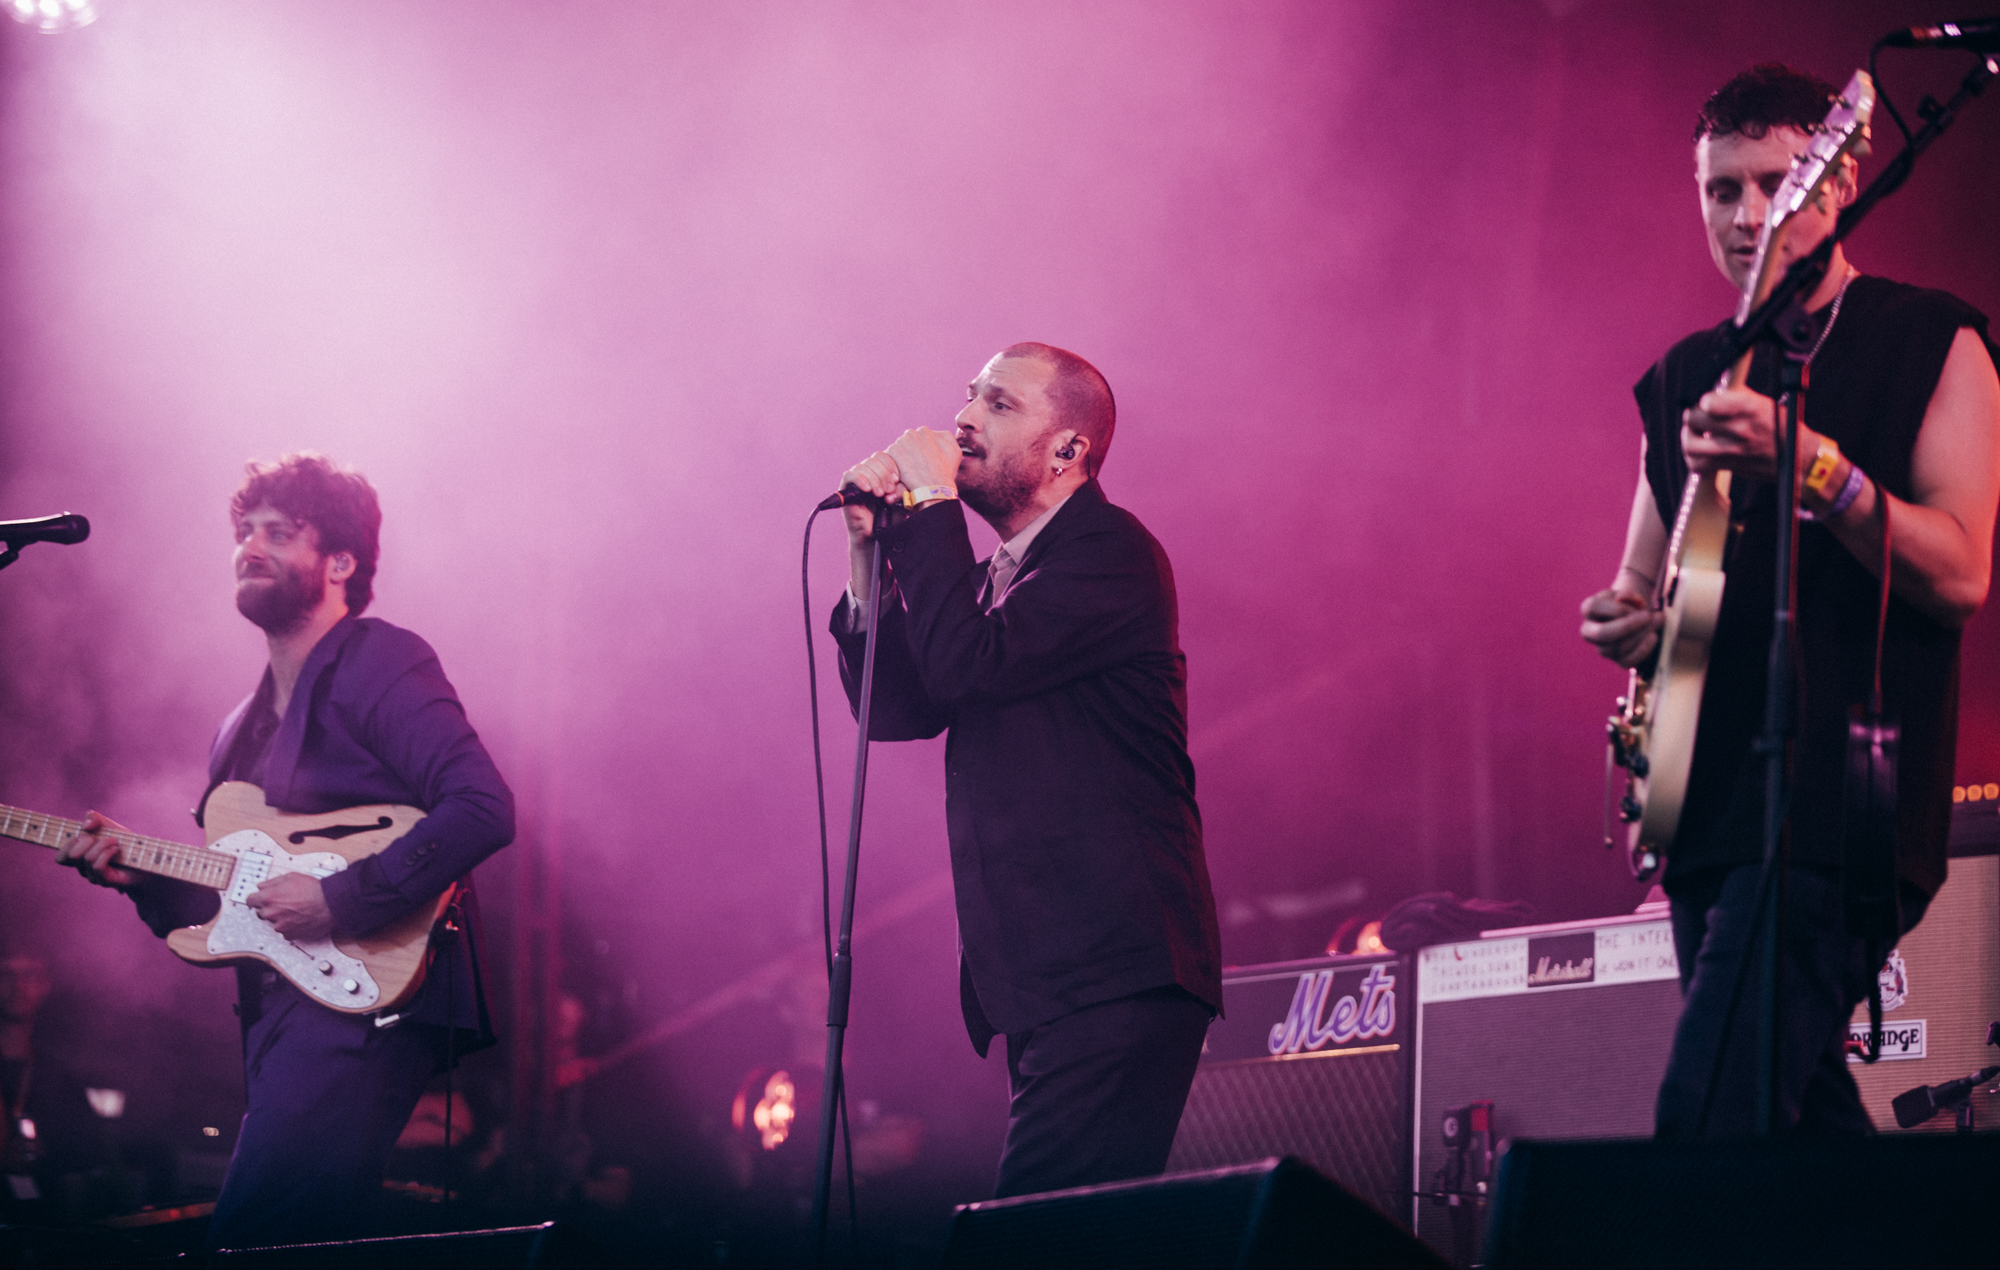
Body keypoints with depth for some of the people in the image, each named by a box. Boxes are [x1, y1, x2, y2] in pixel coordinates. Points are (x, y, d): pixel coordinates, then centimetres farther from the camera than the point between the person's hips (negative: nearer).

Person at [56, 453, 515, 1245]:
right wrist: (141, 876, 7)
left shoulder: (379, 666, -4)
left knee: (251, 1241, -21)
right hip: (280, 1015, 9)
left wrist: (341, 899, -19)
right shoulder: (247, 726, 23)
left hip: (366, 997, -9)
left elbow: (483, 810, -17)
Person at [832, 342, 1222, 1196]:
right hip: (1042, 986, 9)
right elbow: (896, 708, 14)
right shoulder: (996, 578, 22)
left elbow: (967, 664, -19)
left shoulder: (1111, 551, -7)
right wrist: (871, 552, 4)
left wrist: (932, 506, -8)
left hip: (1113, 979, -9)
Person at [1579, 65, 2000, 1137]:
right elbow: (1645, 588, 25)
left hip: (1845, 802, -7)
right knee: (1806, 1120, 8)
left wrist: (1811, 467, -25)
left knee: (1712, 1117, -21)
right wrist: (1622, 623, 1)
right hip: (1710, 802, 7)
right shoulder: (1685, 377, 18)